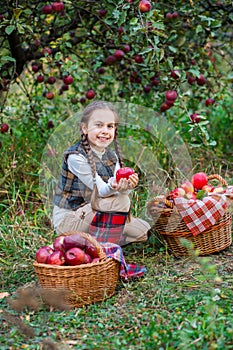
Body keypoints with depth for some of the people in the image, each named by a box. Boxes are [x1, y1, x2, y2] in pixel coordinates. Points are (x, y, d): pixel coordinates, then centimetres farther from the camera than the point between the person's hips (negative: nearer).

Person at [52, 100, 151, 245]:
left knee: (143, 231, 5)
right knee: (121, 201, -25)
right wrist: (112, 187, -43)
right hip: (68, 219, -8)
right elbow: (100, 190, -21)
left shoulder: (112, 156, 5)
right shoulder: (76, 157, -20)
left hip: (93, 213, 8)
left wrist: (127, 186, -32)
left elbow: (118, 187, -8)